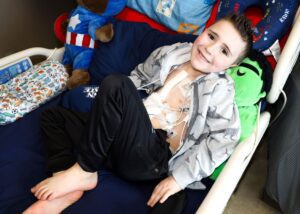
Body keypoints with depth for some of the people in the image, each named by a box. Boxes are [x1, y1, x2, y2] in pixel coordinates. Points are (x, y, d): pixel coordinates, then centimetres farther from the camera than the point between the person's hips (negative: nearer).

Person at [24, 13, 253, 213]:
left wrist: (180, 177, -17)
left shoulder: (220, 88, -4)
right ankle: (69, 190, -12)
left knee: (116, 85, -28)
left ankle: (83, 171, -15)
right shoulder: (172, 53, 12)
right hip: (121, 143, 8)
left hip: (150, 159, -7)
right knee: (52, 116, 12)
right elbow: (138, 77, 25)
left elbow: (225, 138, -13)